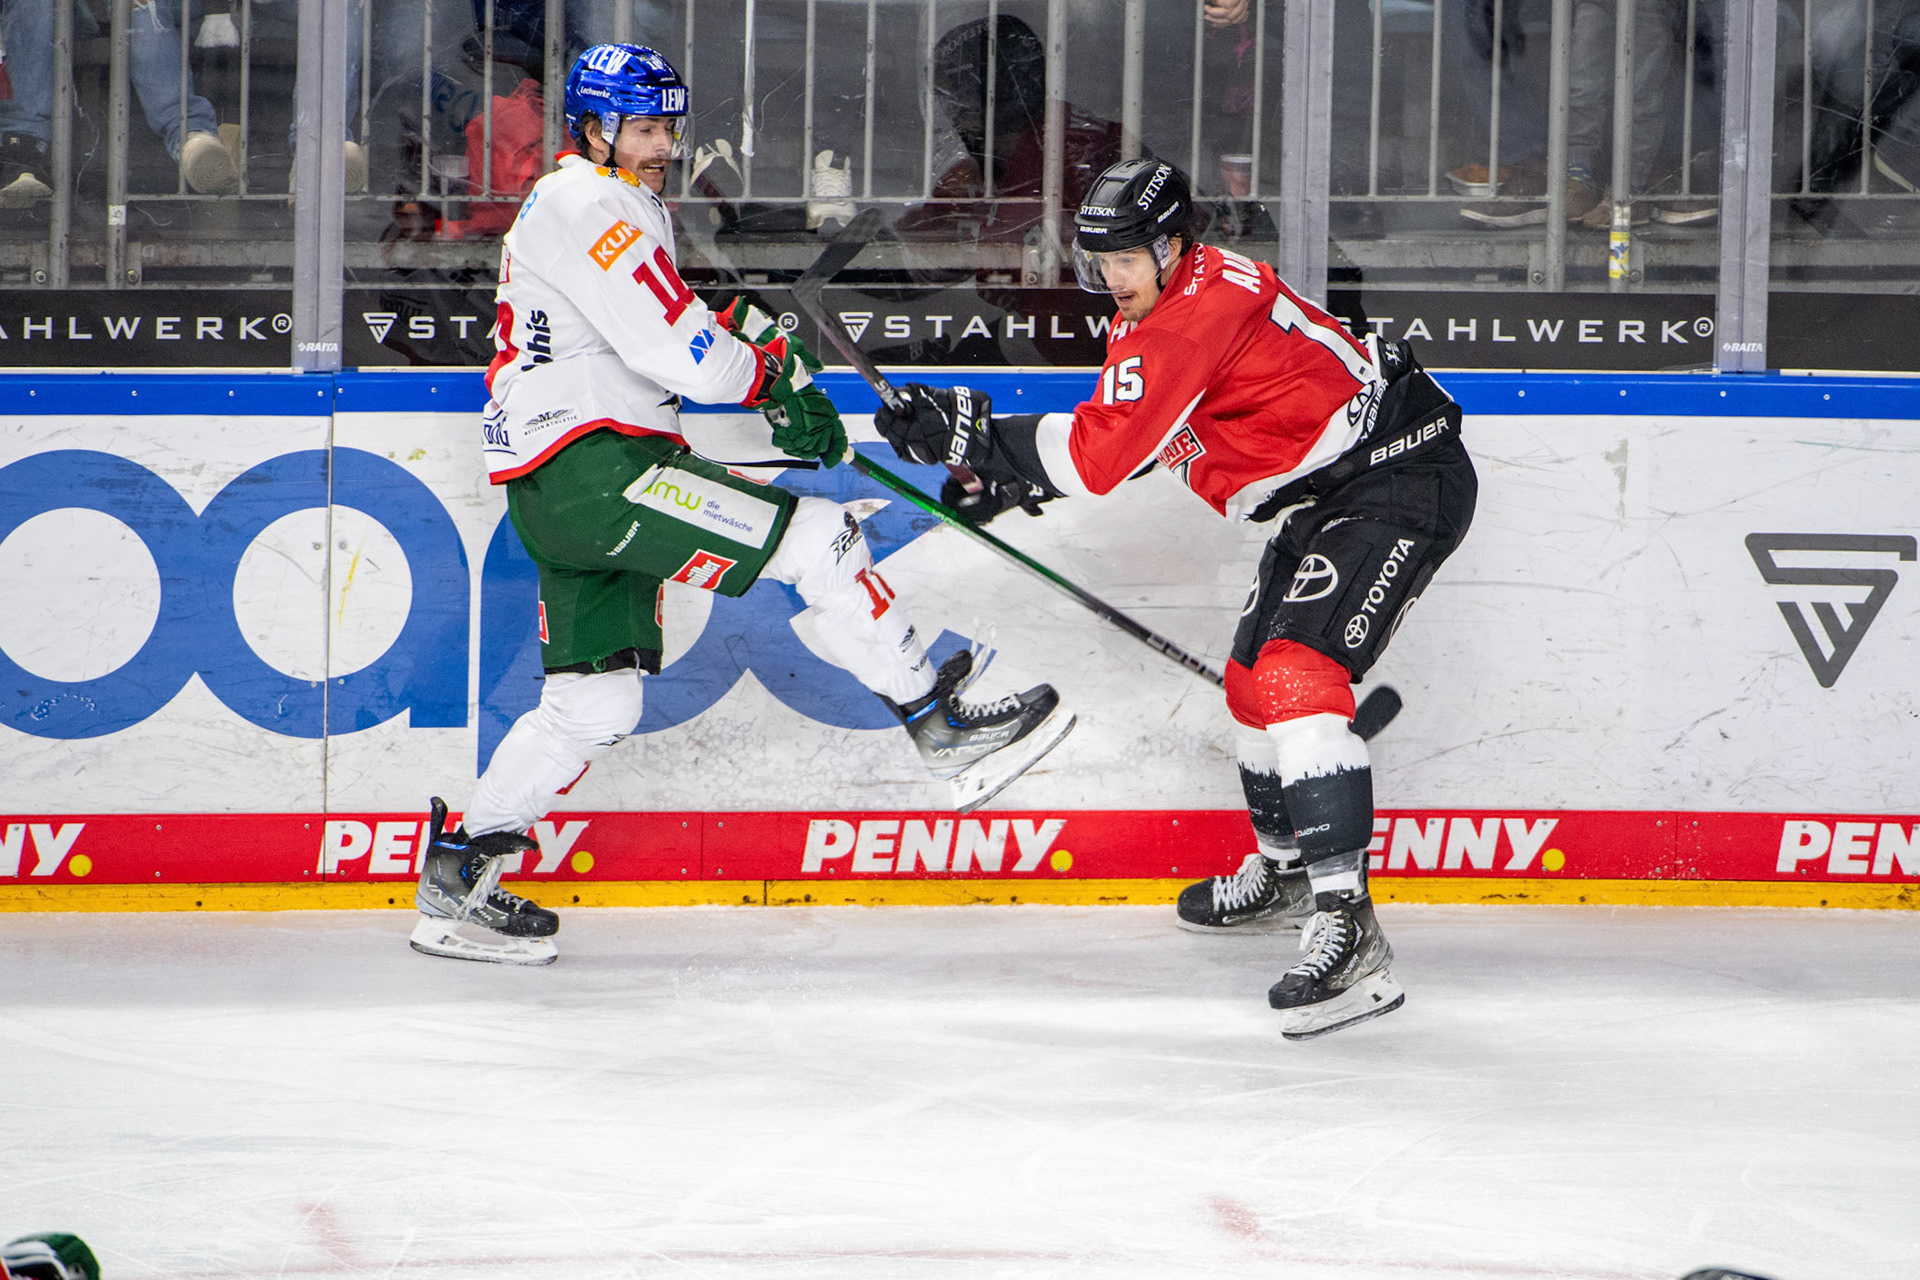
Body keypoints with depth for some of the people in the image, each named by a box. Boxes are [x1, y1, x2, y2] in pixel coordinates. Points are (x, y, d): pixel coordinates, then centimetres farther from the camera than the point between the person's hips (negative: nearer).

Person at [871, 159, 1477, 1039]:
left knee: (1296, 675, -25)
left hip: (1398, 480, -12)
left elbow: (1104, 452, -27)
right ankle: (1285, 868, 45)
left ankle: (1345, 929, -33)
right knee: (1254, 677, 22)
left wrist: (974, 435, -23)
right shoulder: (1157, 309, 10)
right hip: (1328, 496, 12)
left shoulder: (1204, 307, -23)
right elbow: (1125, 438, 24)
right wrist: (1009, 474, 12)